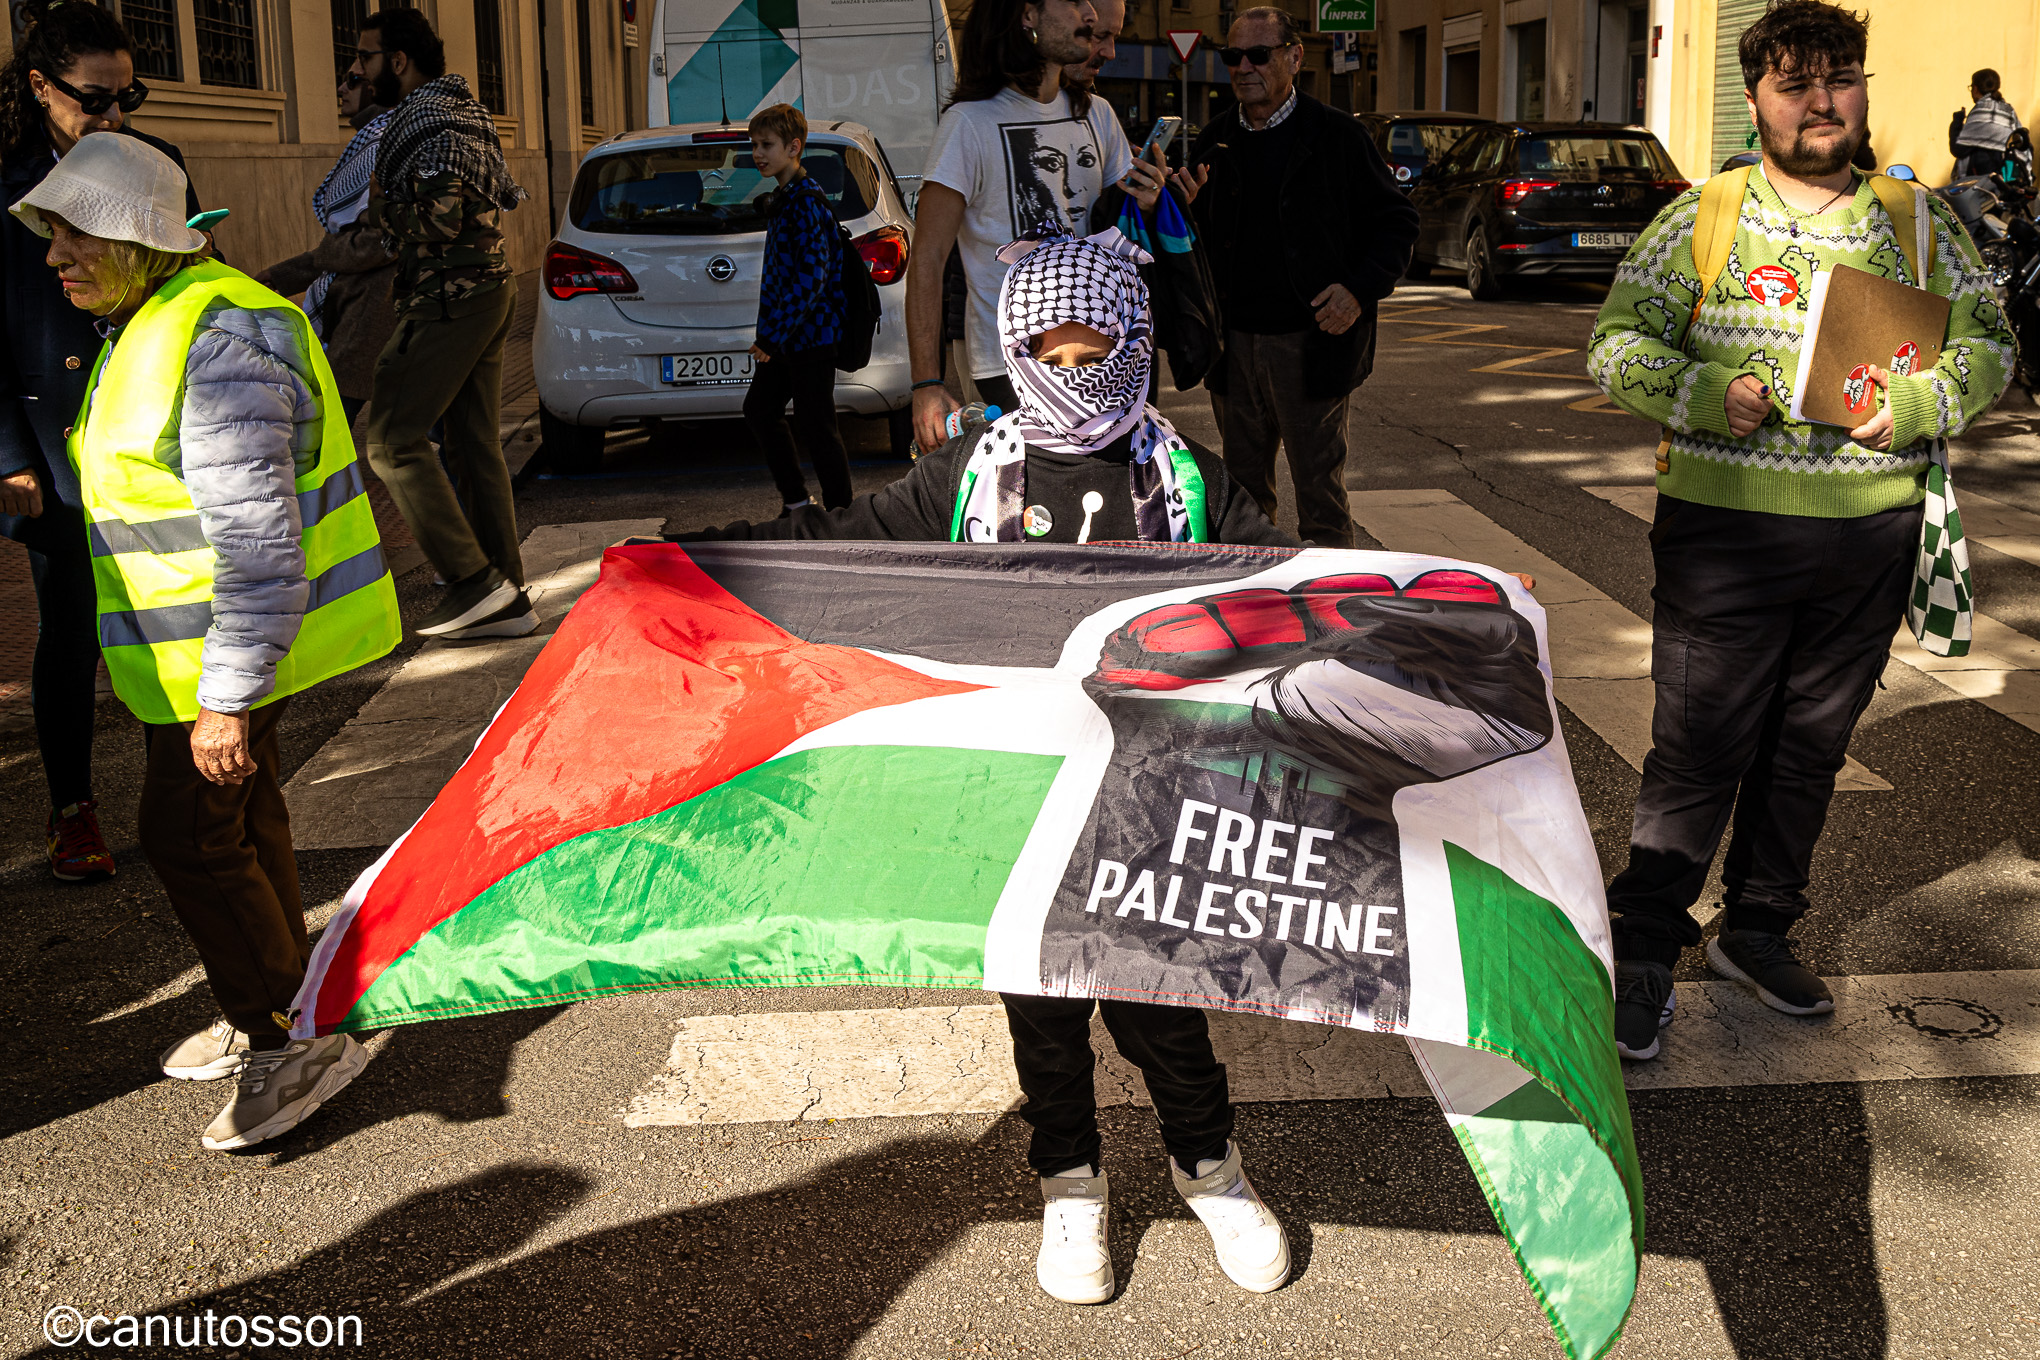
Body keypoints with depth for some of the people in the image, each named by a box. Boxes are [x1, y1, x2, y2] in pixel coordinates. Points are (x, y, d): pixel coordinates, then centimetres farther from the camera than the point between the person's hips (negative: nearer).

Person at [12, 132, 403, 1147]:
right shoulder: (145, 325, 10)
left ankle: (291, 1042, 5)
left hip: (227, 645, -11)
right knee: (243, 815, 19)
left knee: (188, 832, -5)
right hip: (210, 638, 11)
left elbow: (257, 539, -29)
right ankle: (273, 1013, 35)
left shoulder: (216, 342, -25)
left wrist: (226, 696, -28)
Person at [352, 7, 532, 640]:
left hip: (449, 299, -10)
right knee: (475, 445, 10)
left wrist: (380, 207, -7)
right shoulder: (466, 110, 19)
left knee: (393, 439, -8)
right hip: (488, 287, 10)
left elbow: (439, 221, -24)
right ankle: (505, 600, 12)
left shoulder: (425, 116, -14)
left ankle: (474, 578, -10)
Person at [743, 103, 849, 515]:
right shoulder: (785, 199, 15)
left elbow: (811, 277, -24)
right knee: (759, 408, 17)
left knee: (817, 426, -5)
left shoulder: (808, 202, -17)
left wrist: (772, 335, -24)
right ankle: (797, 502, 25)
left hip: (810, 335, -11)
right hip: (787, 336, 11)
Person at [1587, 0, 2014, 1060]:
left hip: (1871, 534, 4)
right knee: (1699, 746, -2)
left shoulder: (1919, 221, 10)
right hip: (1725, 527, -3)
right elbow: (1615, 347, 0)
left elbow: (1988, 345, 12)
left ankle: (1758, 929, 31)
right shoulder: (1701, 219, 1)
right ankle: (1643, 952, 11)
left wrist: (1917, 403, -9)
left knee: (1812, 744, 13)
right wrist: (1706, 393, -17)